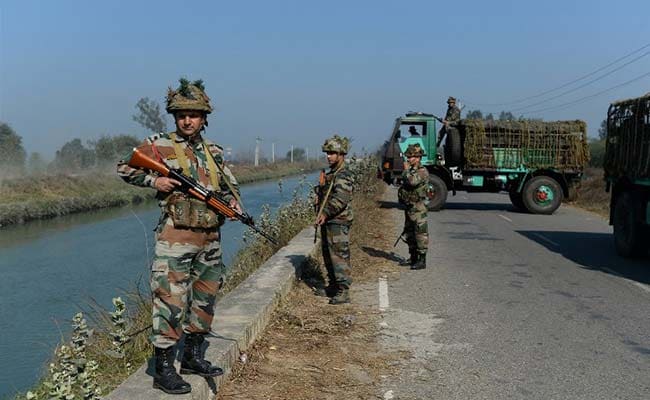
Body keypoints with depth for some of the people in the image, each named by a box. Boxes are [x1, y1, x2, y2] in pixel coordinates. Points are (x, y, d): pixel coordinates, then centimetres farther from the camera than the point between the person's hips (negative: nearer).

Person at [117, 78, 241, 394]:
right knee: (170, 300, -8)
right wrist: (153, 180, -11)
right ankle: (163, 369, 2)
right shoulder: (159, 146, -3)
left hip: (210, 239, 6)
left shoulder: (214, 152, 11)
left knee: (204, 299, 15)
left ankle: (193, 357, 30)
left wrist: (232, 200, 1)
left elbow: (228, 185, 22)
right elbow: (124, 168, 3)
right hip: (175, 238, -6)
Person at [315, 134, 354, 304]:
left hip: (339, 222, -10)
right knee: (327, 254, 16)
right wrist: (320, 212, 18)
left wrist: (326, 213, -32)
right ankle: (333, 286, 28)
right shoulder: (331, 173, 17)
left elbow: (341, 198, -28)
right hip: (328, 221, 10)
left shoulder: (343, 175, -15)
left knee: (339, 256, -9)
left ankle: (343, 292, -6)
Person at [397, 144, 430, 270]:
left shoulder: (422, 172, -13)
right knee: (409, 233, 15)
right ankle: (413, 258, 25)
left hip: (418, 208, -10)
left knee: (420, 233, -7)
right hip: (409, 207, 10)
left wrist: (406, 170, -16)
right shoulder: (411, 170, 16)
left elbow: (412, 181, -30)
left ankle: (422, 260, -5)